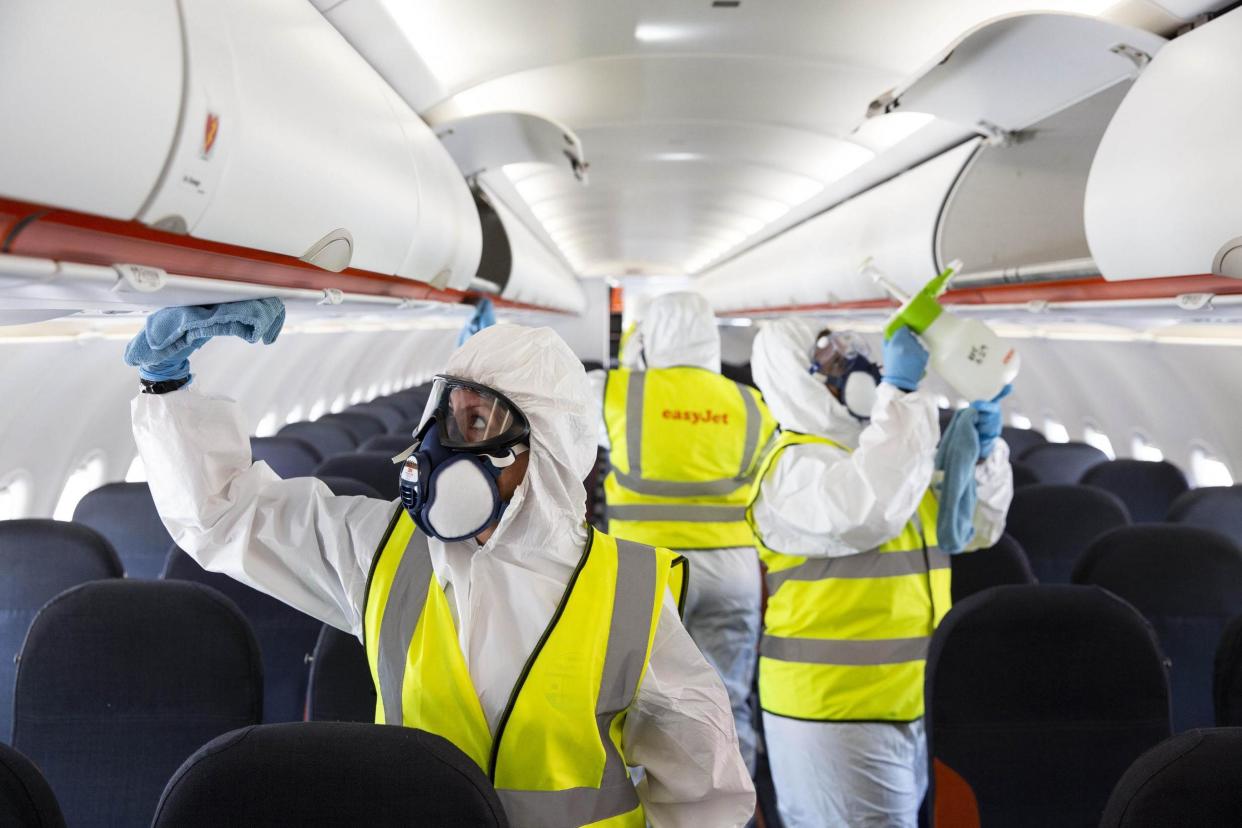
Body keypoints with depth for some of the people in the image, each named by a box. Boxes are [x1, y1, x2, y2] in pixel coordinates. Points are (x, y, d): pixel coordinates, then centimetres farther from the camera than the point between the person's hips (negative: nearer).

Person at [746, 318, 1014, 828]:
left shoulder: (887, 451, 15)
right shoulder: (796, 465, -13)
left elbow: (974, 528, 23)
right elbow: (870, 507, -35)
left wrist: (984, 450, 5)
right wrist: (898, 389, -27)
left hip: (915, 704, 9)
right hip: (833, 709, -8)